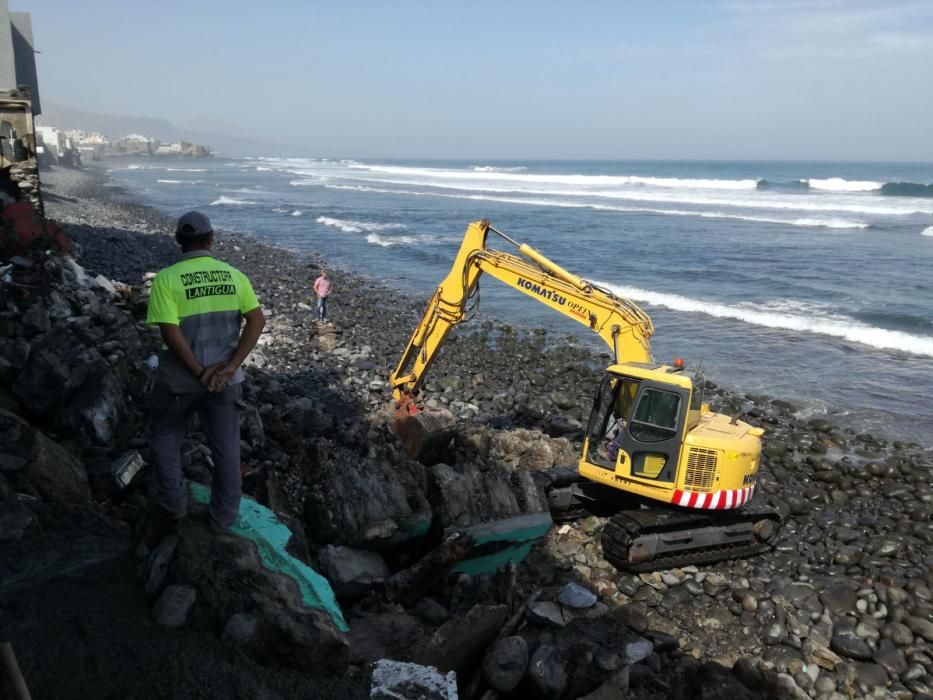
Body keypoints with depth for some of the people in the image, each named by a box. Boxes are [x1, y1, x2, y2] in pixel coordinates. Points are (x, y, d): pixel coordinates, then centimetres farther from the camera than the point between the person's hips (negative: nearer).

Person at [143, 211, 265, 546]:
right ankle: (223, 522, 25)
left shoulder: (166, 278, -11)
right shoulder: (234, 275, -1)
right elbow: (257, 320, -7)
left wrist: (200, 373, -13)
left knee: (164, 436, 23)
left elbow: (171, 334, -19)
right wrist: (229, 367, -13)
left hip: (180, 378, -2)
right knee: (226, 447, 14)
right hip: (225, 377, 3)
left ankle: (171, 505, 25)